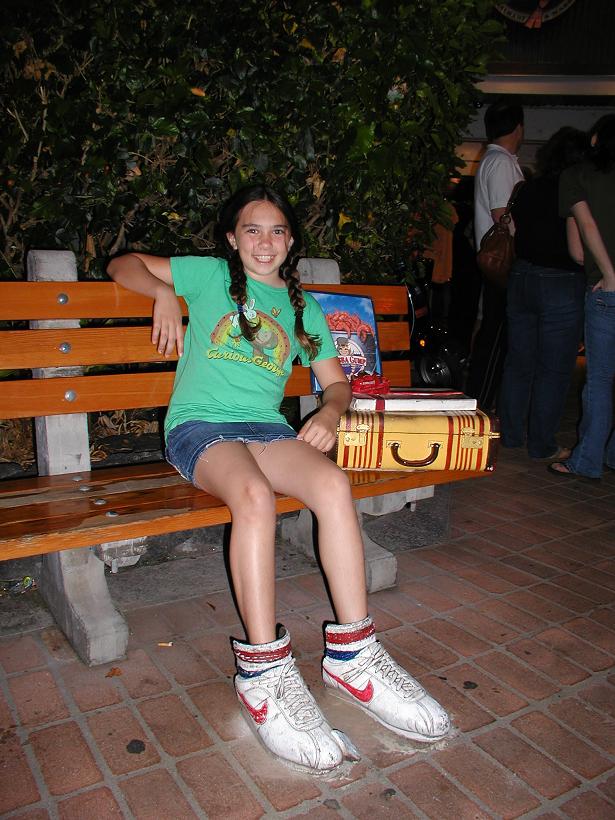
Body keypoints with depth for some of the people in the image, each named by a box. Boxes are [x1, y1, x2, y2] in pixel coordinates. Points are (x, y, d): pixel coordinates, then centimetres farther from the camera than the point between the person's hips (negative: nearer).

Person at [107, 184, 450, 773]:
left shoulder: (302, 306, 23)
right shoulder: (210, 275, 15)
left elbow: (335, 380, 21)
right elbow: (124, 265, 21)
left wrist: (330, 412, -3)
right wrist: (164, 293, 0)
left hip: (267, 428, 3)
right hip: (199, 426, -2)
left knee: (334, 483, -30)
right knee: (255, 494, -37)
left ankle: (350, 654, -23)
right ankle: (262, 673, -30)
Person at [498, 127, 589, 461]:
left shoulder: (527, 189, 3)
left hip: (521, 279, 6)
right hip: (561, 286, -6)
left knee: (518, 362, 15)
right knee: (554, 370, 5)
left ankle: (511, 433, 24)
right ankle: (542, 444, 13)